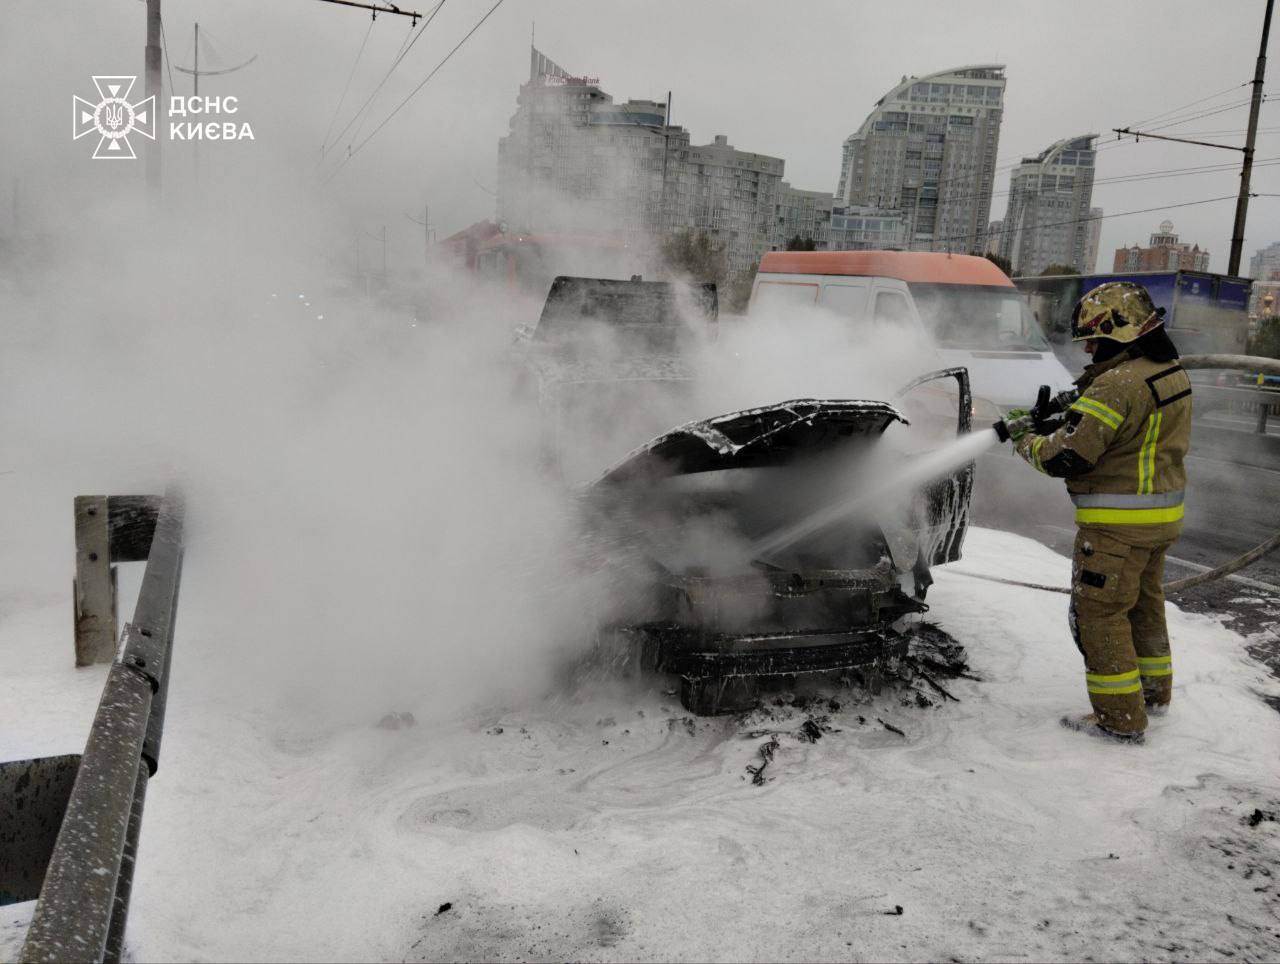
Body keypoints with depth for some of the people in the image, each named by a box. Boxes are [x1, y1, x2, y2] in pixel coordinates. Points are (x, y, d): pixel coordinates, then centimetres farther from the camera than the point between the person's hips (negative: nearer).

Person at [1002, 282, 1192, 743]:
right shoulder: (1172, 374, 8)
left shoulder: (1118, 384, -23)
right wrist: (1057, 423, 5)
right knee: (1144, 604, 24)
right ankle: (1154, 689, 40)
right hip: (1164, 513, 10)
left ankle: (1119, 716, 9)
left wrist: (1026, 437, -4)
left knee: (1099, 612, 1)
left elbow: (1065, 457, -23)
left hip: (1117, 523, -10)